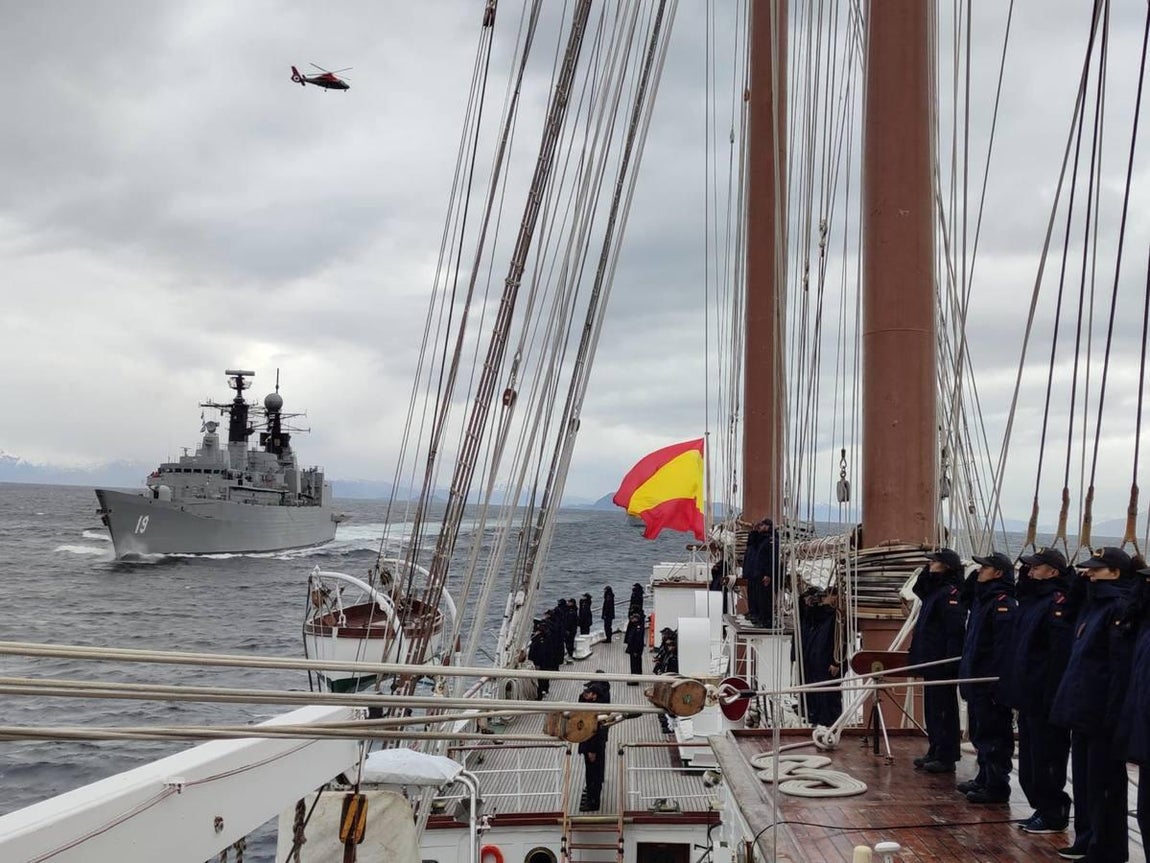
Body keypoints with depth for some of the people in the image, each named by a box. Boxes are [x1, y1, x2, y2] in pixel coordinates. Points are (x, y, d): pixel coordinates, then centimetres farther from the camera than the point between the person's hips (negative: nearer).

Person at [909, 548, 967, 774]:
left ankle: (946, 758, -1)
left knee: (943, 710, -5)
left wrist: (951, 661, -25)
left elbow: (955, 630, -22)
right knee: (932, 709, 15)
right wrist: (927, 571, 17)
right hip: (932, 662, 10)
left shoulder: (951, 593, -16)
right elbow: (917, 588, 36)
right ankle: (935, 752, 22)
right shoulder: (934, 590, 15)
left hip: (943, 664, -10)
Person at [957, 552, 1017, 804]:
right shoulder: (981, 599, 16)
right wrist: (966, 674, 20)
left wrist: (997, 683, -25)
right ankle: (984, 779, 28)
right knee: (980, 734, 17)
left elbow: (1004, 647, -22)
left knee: (993, 735, -4)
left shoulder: (1004, 604, -16)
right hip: (976, 680, 10)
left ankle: (997, 787, 3)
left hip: (991, 681, -10)